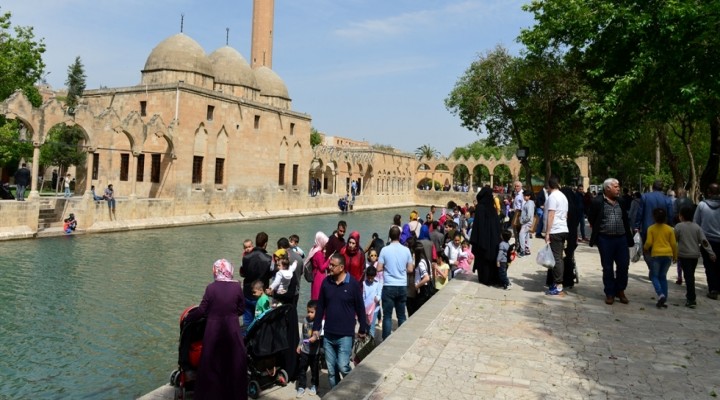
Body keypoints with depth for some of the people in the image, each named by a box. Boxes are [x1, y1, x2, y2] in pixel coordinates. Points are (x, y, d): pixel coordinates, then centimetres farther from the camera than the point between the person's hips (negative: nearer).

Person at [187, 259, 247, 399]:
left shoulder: (211, 288, -12)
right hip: (232, 329, 2)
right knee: (234, 361, 16)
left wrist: (188, 317, 7)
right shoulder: (237, 286, -6)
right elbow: (241, 309, 1)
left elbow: (202, 310, -9)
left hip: (214, 329, -2)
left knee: (212, 363, 12)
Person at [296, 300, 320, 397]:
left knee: (314, 370, 12)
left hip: (314, 351, -4)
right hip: (304, 350, 4)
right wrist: (299, 345, 13)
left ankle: (314, 386, 31)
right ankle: (301, 387, 20)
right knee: (301, 369, 8)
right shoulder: (305, 320, 1)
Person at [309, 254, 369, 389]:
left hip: (345, 335, -4)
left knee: (343, 367, -7)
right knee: (331, 370, 10)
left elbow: (360, 308, -2)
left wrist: (362, 329, 2)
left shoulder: (353, 284, -10)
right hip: (328, 334, 4)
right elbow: (320, 307, 9)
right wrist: (316, 329, 9)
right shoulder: (326, 282, 1)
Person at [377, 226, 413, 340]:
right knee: (402, 315, 13)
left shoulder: (385, 250, -8)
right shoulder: (406, 250, -1)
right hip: (402, 286, 3)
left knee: (387, 316, 3)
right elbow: (410, 269, 2)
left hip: (389, 287, -3)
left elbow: (379, 269, -7)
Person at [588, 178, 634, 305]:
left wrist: (628, 233, 9)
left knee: (623, 266, 6)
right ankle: (609, 293, 18)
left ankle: (620, 291, 24)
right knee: (607, 268, 6)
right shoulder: (597, 201, -8)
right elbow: (591, 218, 1)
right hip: (605, 239, -4)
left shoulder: (621, 201, 8)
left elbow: (626, 218, 15)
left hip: (621, 238, 4)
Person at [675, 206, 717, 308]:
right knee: (691, 276, 17)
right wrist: (711, 253, -1)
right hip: (695, 255, 5)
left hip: (684, 255, -4)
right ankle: (690, 295, 28)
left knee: (688, 276, -5)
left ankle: (691, 299, -10)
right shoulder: (697, 227, 3)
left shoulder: (679, 226, -8)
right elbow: (704, 241, -1)